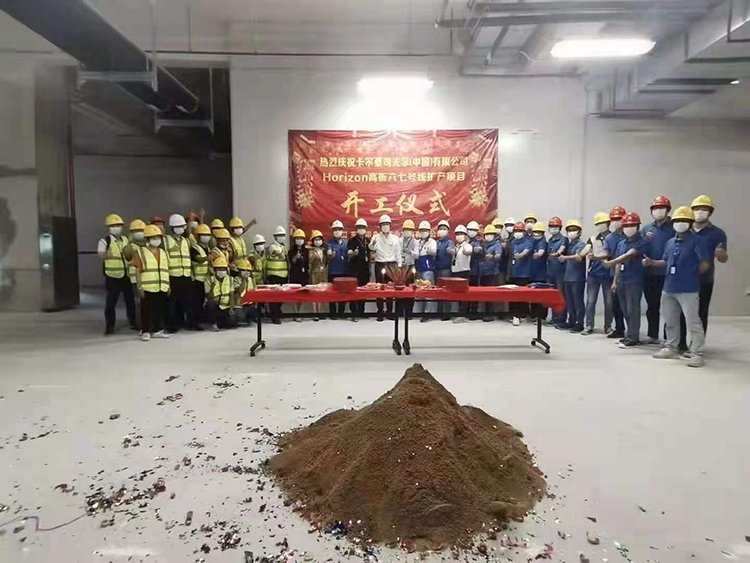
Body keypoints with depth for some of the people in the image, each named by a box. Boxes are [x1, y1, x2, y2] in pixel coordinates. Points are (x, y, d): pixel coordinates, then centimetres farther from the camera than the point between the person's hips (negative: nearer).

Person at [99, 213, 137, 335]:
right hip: (113, 276, -5)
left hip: (126, 275, 5)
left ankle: (133, 322, 23)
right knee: (111, 301, -1)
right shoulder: (104, 241, -7)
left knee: (130, 299, 10)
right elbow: (101, 256, -20)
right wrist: (106, 255, -37)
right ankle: (109, 326, 9)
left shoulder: (125, 239, 11)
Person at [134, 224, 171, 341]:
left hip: (162, 288, 5)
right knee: (147, 310, 0)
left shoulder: (163, 253, 15)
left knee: (161, 310, 9)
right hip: (148, 288, -5)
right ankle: (145, 332, 8)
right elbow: (138, 271, -5)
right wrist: (140, 287, -11)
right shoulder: (141, 253, -1)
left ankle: (158, 330, 20)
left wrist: (169, 286, 12)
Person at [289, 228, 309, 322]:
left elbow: (308, 263, 11)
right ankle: (296, 314, -2)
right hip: (294, 274, -3)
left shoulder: (306, 250, 9)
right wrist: (296, 257, -25)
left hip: (304, 274, 3)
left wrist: (308, 274, 8)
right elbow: (291, 262, -7)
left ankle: (298, 313, 16)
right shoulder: (291, 250, 1)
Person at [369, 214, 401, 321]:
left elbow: (398, 253, 9)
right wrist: (373, 243, -44)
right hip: (380, 265, -2)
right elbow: (372, 248, -21)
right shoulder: (376, 237, -1)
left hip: (391, 265, 2)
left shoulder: (395, 238, 6)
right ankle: (380, 312, 6)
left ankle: (390, 311, 15)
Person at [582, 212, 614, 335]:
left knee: (608, 301, 5)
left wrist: (595, 256, -20)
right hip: (593, 274, 3)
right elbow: (586, 249, -6)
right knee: (590, 301, 2)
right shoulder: (592, 239, 9)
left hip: (607, 274, -3)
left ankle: (608, 326, 15)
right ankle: (589, 326, 7)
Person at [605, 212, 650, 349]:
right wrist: (615, 281, 13)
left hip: (634, 280, -7)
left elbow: (629, 255, -20)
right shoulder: (621, 243, 14)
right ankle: (630, 335, 20)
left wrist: (611, 262, -28)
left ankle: (632, 338, 0)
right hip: (622, 280, 7)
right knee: (625, 310, 10)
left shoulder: (642, 242, -7)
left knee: (632, 310, -5)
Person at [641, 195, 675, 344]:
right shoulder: (646, 228, 11)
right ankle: (652, 335, 24)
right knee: (652, 306, 14)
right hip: (649, 274, 5)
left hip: (667, 274, -5)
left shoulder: (674, 228, -3)